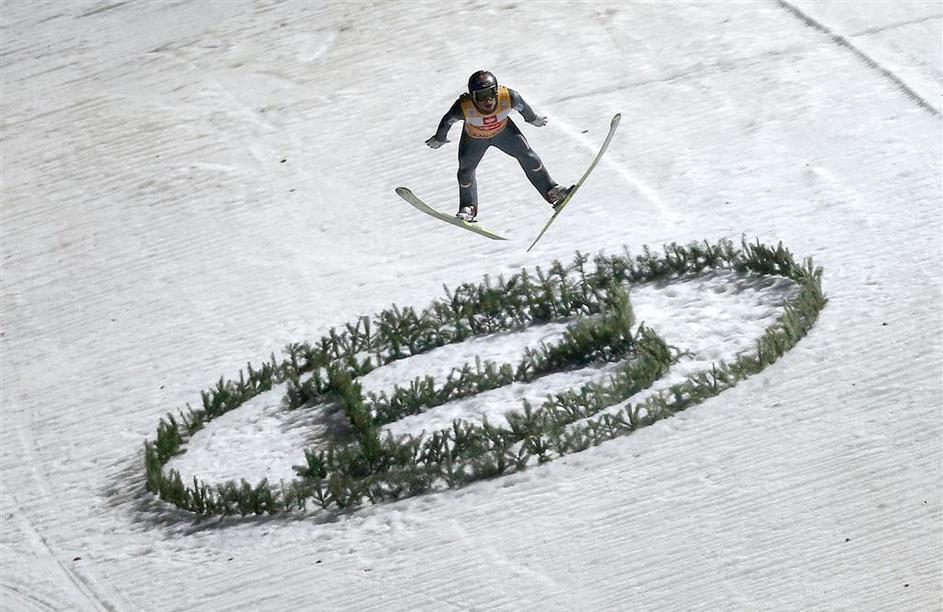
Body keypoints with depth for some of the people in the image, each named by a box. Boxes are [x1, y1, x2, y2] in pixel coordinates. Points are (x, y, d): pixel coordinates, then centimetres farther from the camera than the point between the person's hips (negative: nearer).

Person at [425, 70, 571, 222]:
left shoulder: (508, 97, -39)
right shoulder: (464, 107, -42)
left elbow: (522, 106, -14)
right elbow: (447, 121, -20)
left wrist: (534, 119, 7)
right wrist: (439, 139, -1)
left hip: (503, 130, 1)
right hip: (474, 138, -1)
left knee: (527, 155, -4)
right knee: (466, 171, 1)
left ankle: (552, 192, 11)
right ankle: (469, 208, 26)